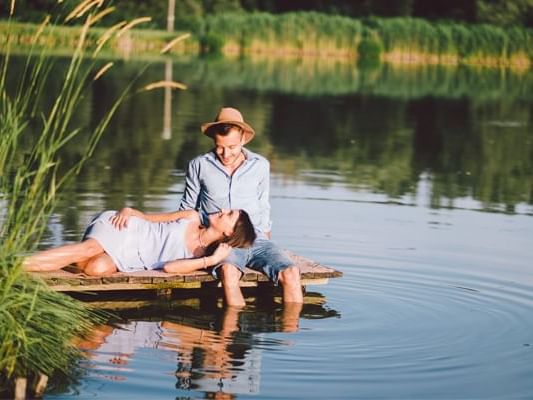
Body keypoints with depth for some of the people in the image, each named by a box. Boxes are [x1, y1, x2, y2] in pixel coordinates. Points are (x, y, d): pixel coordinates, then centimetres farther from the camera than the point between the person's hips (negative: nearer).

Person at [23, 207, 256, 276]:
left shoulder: (202, 257, 5)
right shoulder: (192, 218, 10)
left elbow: (169, 267, -11)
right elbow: (148, 218, 14)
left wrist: (212, 260, -17)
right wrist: (129, 210, -8)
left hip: (128, 261, 0)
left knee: (99, 268, -36)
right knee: (91, 248, -34)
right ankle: (12, 264, -38)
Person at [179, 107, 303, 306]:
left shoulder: (260, 165, 13)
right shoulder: (199, 165, 7)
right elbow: (187, 208, 17)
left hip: (256, 239, 3)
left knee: (290, 273, -27)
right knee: (228, 271, -38)